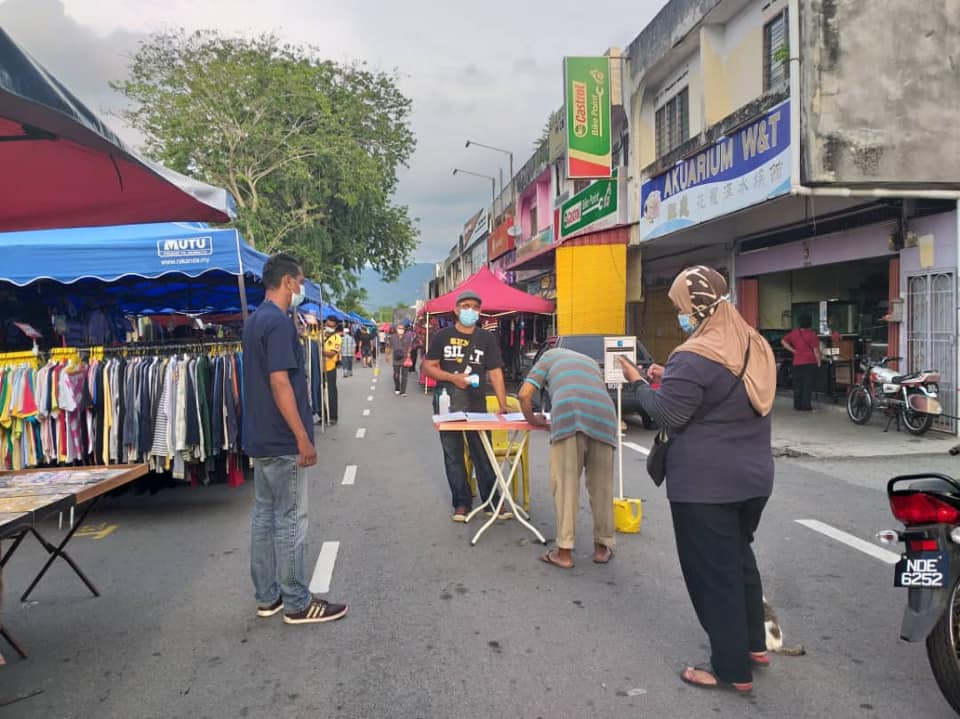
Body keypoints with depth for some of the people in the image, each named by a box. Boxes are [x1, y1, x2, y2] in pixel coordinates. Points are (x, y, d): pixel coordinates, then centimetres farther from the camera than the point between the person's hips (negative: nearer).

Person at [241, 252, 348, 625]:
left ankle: (267, 596, 23)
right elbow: (280, 382, -23)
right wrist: (303, 438, -21)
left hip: (260, 438, 10)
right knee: (289, 519, -2)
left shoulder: (254, 320, 12)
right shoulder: (279, 322, -18)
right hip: (282, 440, -10)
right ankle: (297, 603, 8)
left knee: (264, 514, 13)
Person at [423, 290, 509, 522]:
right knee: (453, 455, 7)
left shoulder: (487, 338, 4)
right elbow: (428, 367, 2)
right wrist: (453, 377, -13)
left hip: (477, 403, 0)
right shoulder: (442, 336, 3)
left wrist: (503, 405, -8)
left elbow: (495, 372, 1)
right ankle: (461, 503, 17)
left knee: (483, 454, 3)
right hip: (447, 403, 0)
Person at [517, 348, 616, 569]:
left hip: (569, 417, -3)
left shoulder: (550, 356, 29)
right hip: (604, 417, 4)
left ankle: (564, 552, 2)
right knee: (601, 486, 12)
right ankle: (603, 547, 21)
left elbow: (524, 395, 17)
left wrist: (532, 419, 34)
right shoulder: (591, 362, 40)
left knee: (565, 484, 1)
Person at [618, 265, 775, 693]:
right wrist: (668, 380, 13)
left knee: (713, 572, 4)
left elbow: (669, 417, -16)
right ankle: (754, 644, 37)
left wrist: (638, 383, -2)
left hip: (706, 483, -9)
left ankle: (733, 670, 15)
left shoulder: (695, 356, -20)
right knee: (739, 557, 24)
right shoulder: (755, 345, 8)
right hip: (753, 476, 9)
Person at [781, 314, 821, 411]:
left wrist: (793, 350, 7)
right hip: (810, 362, -4)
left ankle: (797, 405, 13)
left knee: (797, 385, 10)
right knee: (808, 385, 0)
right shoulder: (812, 334, -7)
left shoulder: (794, 333, 5)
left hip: (797, 362, 4)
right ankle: (805, 405, 0)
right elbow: (816, 350, -9)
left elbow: (783, 341, 6)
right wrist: (819, 361, 0)